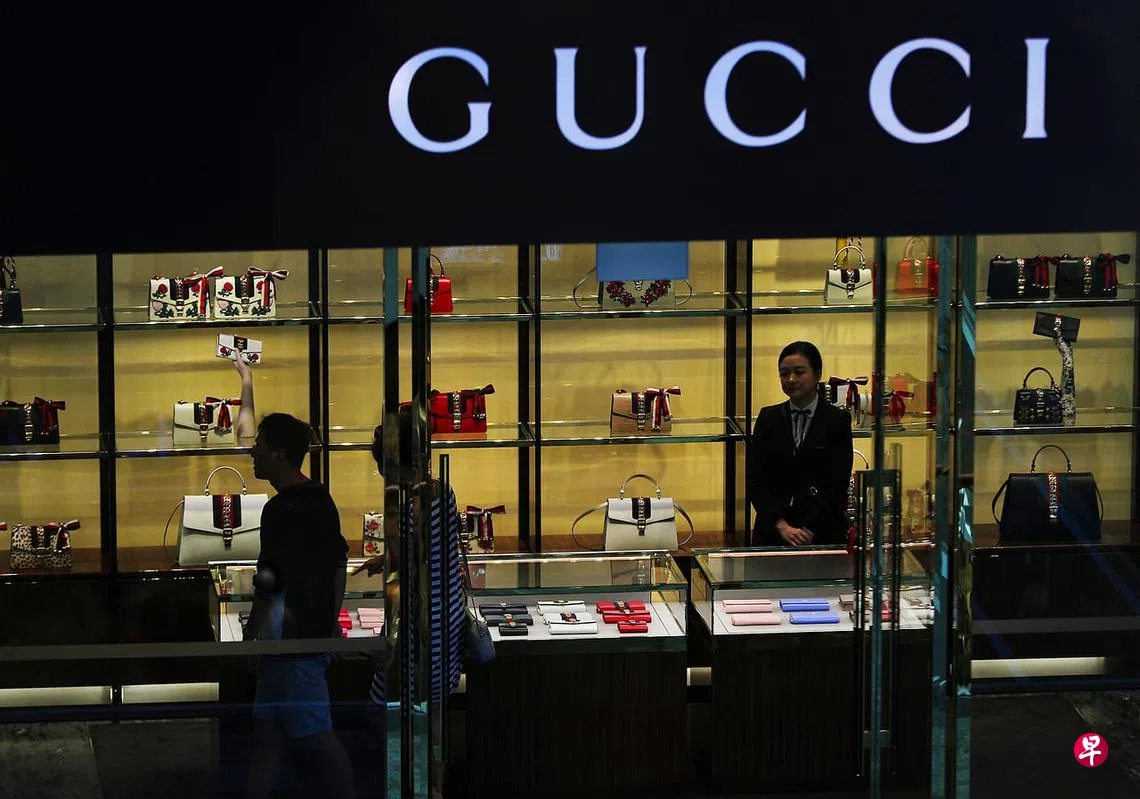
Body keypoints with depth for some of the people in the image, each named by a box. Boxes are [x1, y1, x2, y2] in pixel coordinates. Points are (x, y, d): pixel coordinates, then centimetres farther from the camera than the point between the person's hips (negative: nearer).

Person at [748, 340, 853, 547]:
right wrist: (782, 526, -7)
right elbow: (755, 481, 5)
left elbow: (837, 485, -3)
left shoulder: (837, 420, 2)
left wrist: (808, 531, -10)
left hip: (823, 532, -2)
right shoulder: (769, 418, 10)